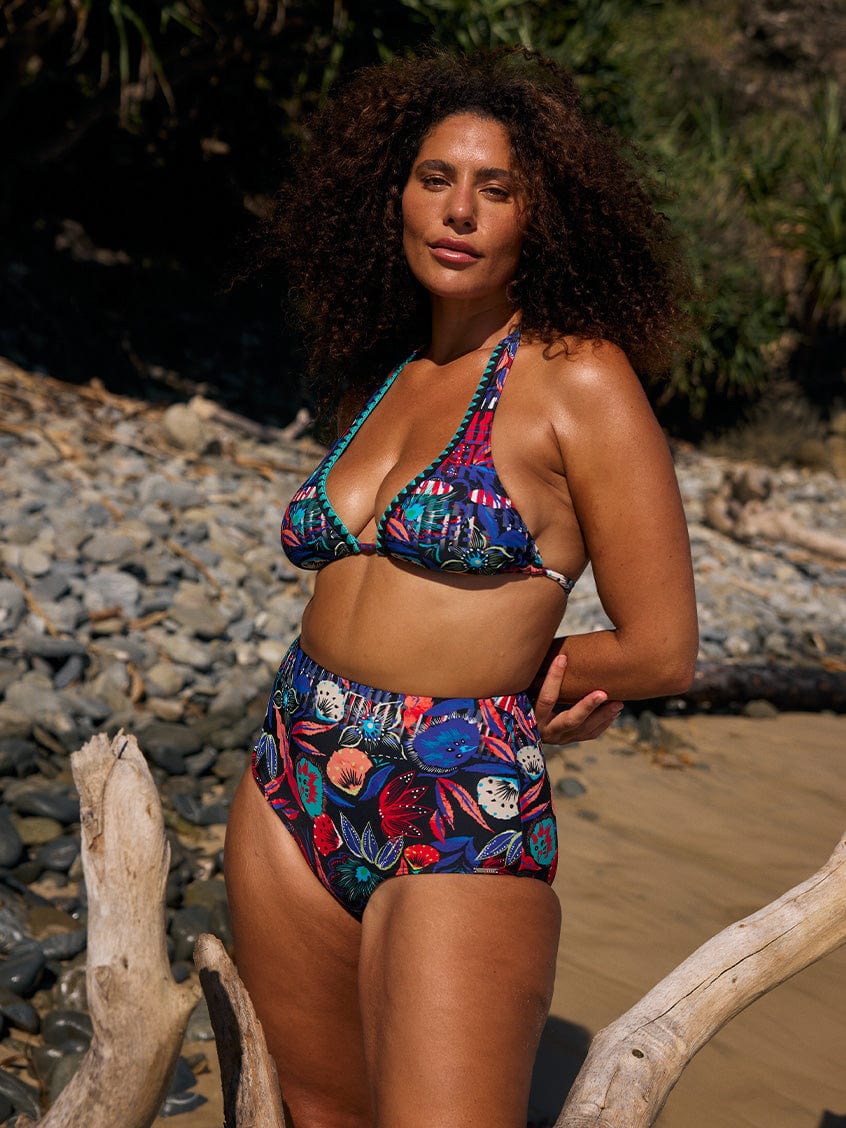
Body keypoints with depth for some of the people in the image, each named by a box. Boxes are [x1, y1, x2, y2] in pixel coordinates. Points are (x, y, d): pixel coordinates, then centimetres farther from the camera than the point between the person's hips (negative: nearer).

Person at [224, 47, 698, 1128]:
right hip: (292, 800, 6)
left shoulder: (580, 380, -8)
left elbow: (662, 651, -7)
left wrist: (506, 685, 5)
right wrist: (536, 675, 0)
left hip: (461, 831, -6)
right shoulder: (373, 382, 11)